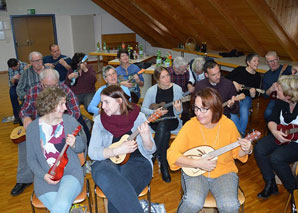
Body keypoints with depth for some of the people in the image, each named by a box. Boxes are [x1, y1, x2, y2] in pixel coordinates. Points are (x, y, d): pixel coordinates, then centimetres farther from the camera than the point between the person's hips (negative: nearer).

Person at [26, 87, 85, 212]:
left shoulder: (70, 121, -1)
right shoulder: (33, 127, -1)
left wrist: (73, 145, -14)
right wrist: (43, 175, -10)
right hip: (46, 177, 1)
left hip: (70, 173, 0)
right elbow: (31, 159, 5)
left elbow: (81, 148, 9)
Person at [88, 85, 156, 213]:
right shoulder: (99, 120, 4)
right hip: (107, 161, 2)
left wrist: (146, 137, -22)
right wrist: (118, 150, -18)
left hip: (135, 161, -1)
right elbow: (92, 153, -3)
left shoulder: (138, 117, 1)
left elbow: (150, 151, 1)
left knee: (118, 192, -33)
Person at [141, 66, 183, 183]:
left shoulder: (177, 89, -3)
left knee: (162, 125, -35)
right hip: (156, 121, 0)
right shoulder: (152, 90, -3)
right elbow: (143, 108, 1)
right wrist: (154, 112, -17)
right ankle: (164, 165, -19)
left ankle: (152, 158, -21)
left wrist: (178, 109, -24)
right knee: (165, 133, -34)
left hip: (172, 120, 0)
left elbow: (178, 113, 1)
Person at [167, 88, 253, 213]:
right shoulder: (190, 126, -12)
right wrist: (198, 163, -24)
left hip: (224, 173, 2)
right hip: (194, 172, -1)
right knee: (193, 202, -29)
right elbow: (172, 154, -13)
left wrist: (246, 150, -14)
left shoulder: (228, 125, -7)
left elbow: (236, 152, 9)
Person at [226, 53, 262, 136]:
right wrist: (234, 83, -10)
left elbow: (256, 93, 11)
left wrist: (253, 94, -12)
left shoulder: (257, 76, 11)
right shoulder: (239, 70, 4)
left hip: (246, 97, 2)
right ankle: (241, 133, -18)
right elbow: (227, 78, 5)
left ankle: (241, 134, -13)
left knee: (244, 110, -31)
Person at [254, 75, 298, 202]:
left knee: (276, 158, -26)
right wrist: (275, 131, -19)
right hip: (281, 136, 7)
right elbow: (272, 120, 3)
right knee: (259, 149, -14)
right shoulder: (281, 102, -3)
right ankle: (270, 184, 4)